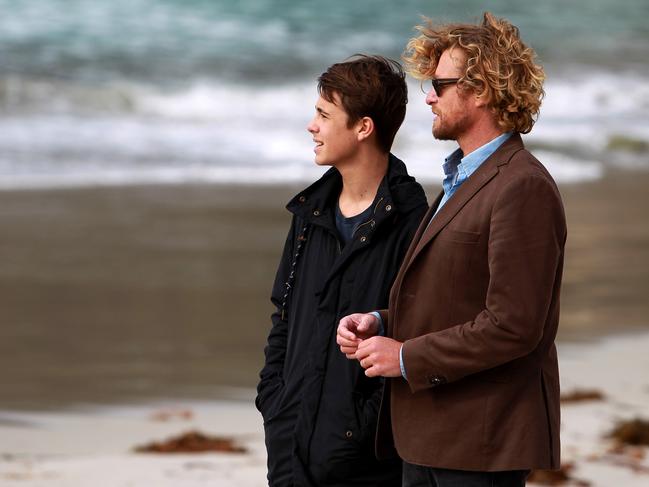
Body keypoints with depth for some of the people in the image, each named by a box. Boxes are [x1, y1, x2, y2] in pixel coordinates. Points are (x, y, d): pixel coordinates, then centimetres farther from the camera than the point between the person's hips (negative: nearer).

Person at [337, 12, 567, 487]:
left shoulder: (523, 189, -15)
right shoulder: (463, 178, 18)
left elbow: (512, 326, -21)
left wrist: (407, 357, -15)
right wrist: (381, 322, 6)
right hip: (428, 434, 10)